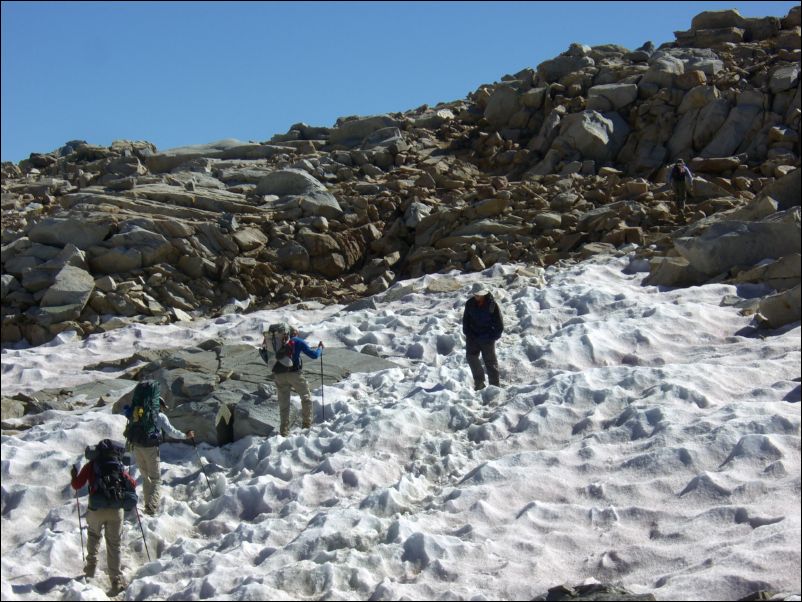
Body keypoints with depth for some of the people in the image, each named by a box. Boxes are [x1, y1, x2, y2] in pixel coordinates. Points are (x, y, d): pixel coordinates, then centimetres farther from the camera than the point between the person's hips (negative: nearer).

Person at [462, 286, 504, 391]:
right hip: (473, 337, 3)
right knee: (471, 356, -12)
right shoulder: (470, 304, 0)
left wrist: (492, 337, -12)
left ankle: (494, 385, 12)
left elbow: (499, 325, -5)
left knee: (490, 361, 3)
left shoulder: (492, 305, -11)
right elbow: (465, 320, 11)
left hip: (487, 339, -3)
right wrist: (468, 334, -1)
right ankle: (479, 381, -5)